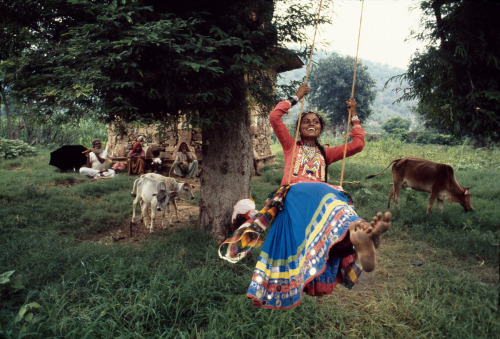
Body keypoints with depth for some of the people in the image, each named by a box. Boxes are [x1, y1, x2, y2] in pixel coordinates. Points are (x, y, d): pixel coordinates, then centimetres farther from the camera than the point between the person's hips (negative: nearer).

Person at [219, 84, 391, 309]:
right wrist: (296, 98, 27)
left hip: (324, 193, 3)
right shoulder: (291, 146, 28)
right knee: (326, 199, -40)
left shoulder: (325, 153, 35)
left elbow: (358, 143, 30)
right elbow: (274, 117, 18)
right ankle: (356, 229, -69)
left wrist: (353, 115, 34)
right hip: (295, 193, -3)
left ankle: (358, 236, -69)